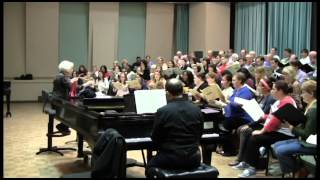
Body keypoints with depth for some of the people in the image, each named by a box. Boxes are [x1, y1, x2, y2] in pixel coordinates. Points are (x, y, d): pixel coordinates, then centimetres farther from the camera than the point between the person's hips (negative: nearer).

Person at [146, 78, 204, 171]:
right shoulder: (197, 110, -2)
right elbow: (199, 135, 8)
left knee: (150, 166, 25)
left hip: (170, 159, -3)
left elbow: (155, 138, -4)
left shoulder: (162, 111, -13)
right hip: (193, 159, 4)